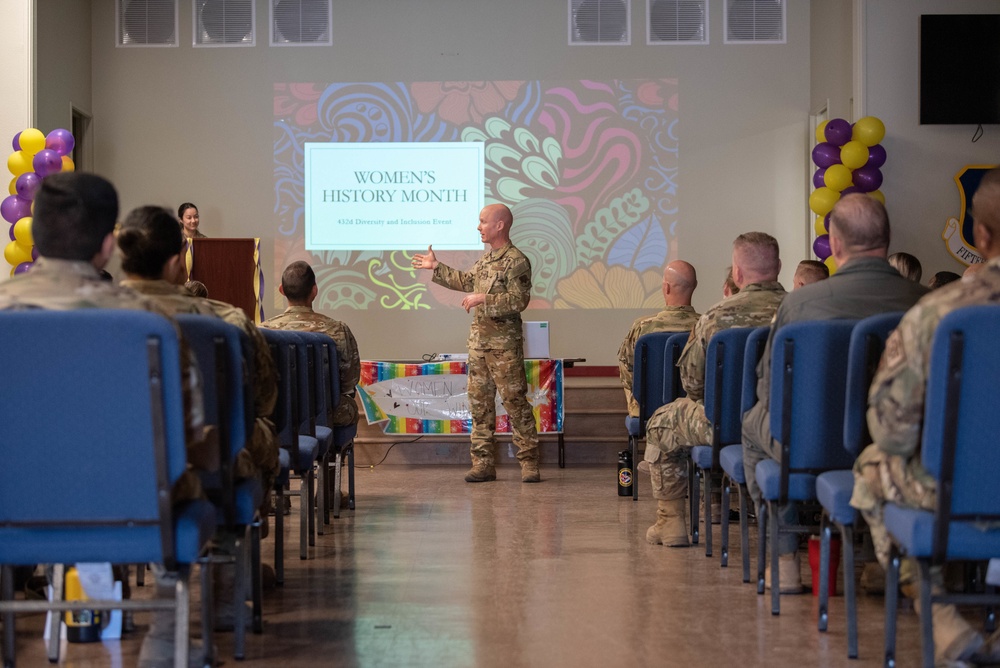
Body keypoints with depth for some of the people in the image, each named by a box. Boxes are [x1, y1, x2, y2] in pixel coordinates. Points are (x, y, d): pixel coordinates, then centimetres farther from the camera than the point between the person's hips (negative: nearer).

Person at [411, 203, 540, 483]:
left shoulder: (516, 261, -12)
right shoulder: (486, 259, 15)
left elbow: (519, 300, -20)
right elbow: (467, 282, 31)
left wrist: (483, 299, -21)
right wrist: (436, 268, 32)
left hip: (504, 344, -9)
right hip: (479, 341, 9)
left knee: (515, 400, -6)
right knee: (479, 402, 8)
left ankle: (529, 462, -1)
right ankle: (484, 463, 13)